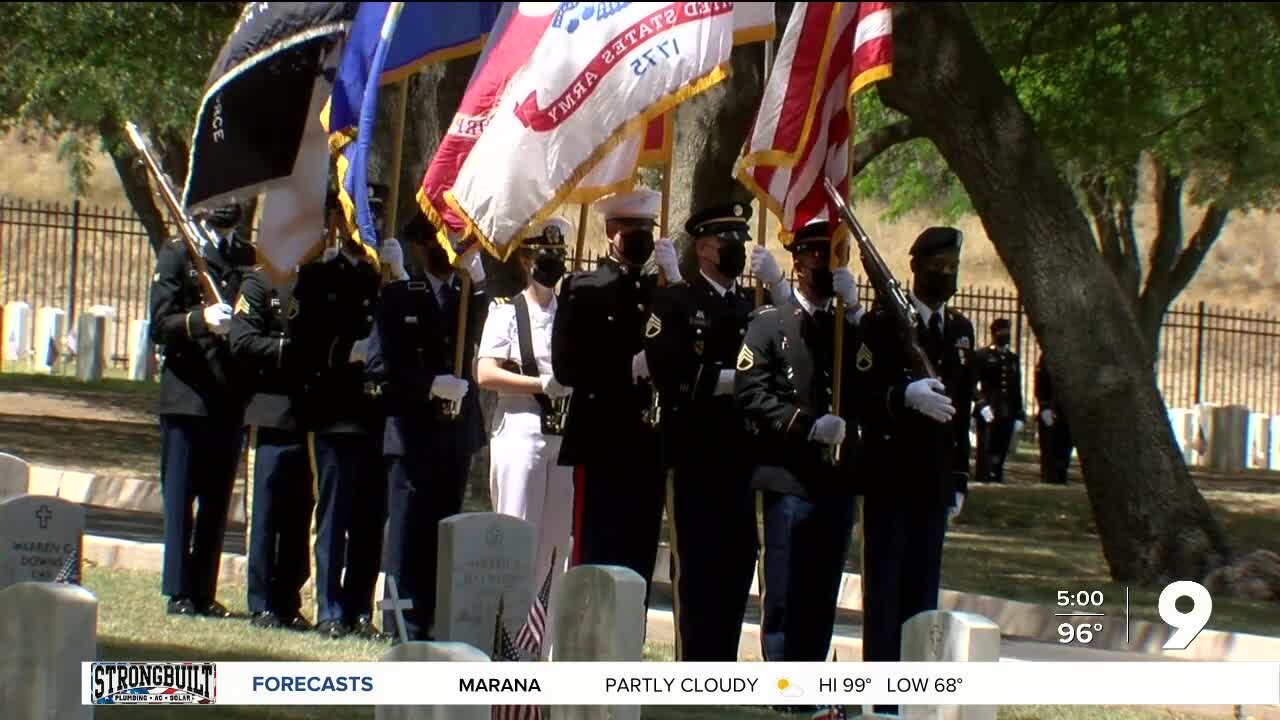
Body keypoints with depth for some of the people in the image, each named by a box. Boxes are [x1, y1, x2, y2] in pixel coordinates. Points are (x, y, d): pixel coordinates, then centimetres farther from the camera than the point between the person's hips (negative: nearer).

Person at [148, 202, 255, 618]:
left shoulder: (250, 259, 15)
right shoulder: (177, 255, 2)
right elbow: (160, 326, -7)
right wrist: (200, 320, -23)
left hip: (231, 398, 4)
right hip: (187, 394, -4)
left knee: (218, 500, 6)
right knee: (180, 494, -2)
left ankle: (204, 593, 11)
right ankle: (179, 593, 0)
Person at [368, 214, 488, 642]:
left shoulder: (469, 296, 13)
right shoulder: (398, 296, 0)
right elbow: (381, 366, -7)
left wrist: (476, 276, -13)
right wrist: (431, 385, -17)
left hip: (456, 431, 5)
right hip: (413, 433, -5)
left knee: (443, 536, 7)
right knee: (408, 534, -3)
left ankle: (430, 626, 11)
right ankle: (403, 632, -2)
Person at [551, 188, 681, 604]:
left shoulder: (663, 291, 16)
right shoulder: (582, 289, 2)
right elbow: (566, 366, -8)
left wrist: (675, 281, -4)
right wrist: (628, 367, -15)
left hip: (650, 444, 4)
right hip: (602, 444, -4)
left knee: (638, 561, 4)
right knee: (594, 559, -5)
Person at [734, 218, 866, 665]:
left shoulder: (850, 325, 16)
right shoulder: (770, 322, 2)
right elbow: (751, 394, -9)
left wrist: (854, 311, -9)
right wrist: (809, 425, -18)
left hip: (840, 478, 5)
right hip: (790, 477, -5)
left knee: (822, 600, 8)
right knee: (784, 598, -4)